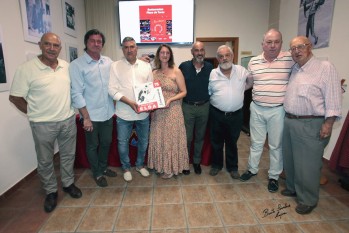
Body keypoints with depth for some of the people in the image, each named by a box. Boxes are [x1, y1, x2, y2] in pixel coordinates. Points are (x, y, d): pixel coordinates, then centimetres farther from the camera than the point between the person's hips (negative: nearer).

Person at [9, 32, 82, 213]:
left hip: (68, 120, 4)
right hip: (43, 125, -3)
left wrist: (70, 110, 8)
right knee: (45, 161, 12)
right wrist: (35, 114, -3)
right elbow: (15, 97, -6)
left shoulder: (67, 66, 2)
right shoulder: (26, 69, -11)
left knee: (68, 155, 16)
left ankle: (68, 184, 37)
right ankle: (51, 191, 32)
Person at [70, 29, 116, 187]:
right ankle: (97, 173, 33)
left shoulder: (108, 62, 4)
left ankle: (103, 167, 42)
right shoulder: (77, 65, -11)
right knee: (92, 145, 13)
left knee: (106, 142, 19)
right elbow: (76, 93, -13)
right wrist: (86, 117, -15)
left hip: (108, 113, 5)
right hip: (91, 115, -4)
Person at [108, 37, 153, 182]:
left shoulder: (146, 66, 6)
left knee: (143, 141, 15)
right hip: (124, 113, -2)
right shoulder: (115, 66, -2)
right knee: (122, 142, 9)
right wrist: (129, 102, -19)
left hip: (144, 112, 3)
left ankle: (140, 165, 38)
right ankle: (126, 168, 32)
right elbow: (112, 89, -8)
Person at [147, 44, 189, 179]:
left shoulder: (176, 71, -4)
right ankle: (161, 165, 29)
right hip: (158, 111, 4)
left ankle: (171, 167, 22)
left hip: (172, 110, -4)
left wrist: (170, 99, -18)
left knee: (171, 138, 5)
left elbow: (183, 92, -5)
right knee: (159, 138, 11)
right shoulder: (154, 73, 8)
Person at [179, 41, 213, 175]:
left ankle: (197, 161, 33)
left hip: (204, 107, 2)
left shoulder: (210, 67, 1)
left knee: (200, 136, 14)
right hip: (187, 107, -2)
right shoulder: (184, 66, -4)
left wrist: (210, 101, 3)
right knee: (187, 137, 6)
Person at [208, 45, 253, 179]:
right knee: (216, 142, 14)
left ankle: (232, 167, 33)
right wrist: (214, 102, 0)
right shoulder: (212, 74, -3)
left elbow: (252, 81, 13)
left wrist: (242, 89, 3)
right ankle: (216, 165, 34)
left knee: (232, 142, 15)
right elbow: (207, 93, 5)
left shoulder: (241, 71, -1)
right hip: (217, 114, 0)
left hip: (235, 115, 0)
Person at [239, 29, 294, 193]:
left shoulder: (290, 59, -8)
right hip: (256, 108, 3)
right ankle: (252, 169, 36)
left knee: (276, 145, 11)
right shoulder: (253, 62, 2)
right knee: (256, 142, 16)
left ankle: (274, 176, 30)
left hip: (278, 110, -2)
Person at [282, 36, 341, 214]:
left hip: (310, 125, -7)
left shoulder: (325, 68, -8)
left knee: (307, 164, 1)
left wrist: (328, 123, -17)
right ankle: (292, 188, 37)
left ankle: (308, 200, 19)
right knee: (289, 159, 17)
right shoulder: (293, 70, 13)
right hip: (289, 121, 7)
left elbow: (332, 98, -12)